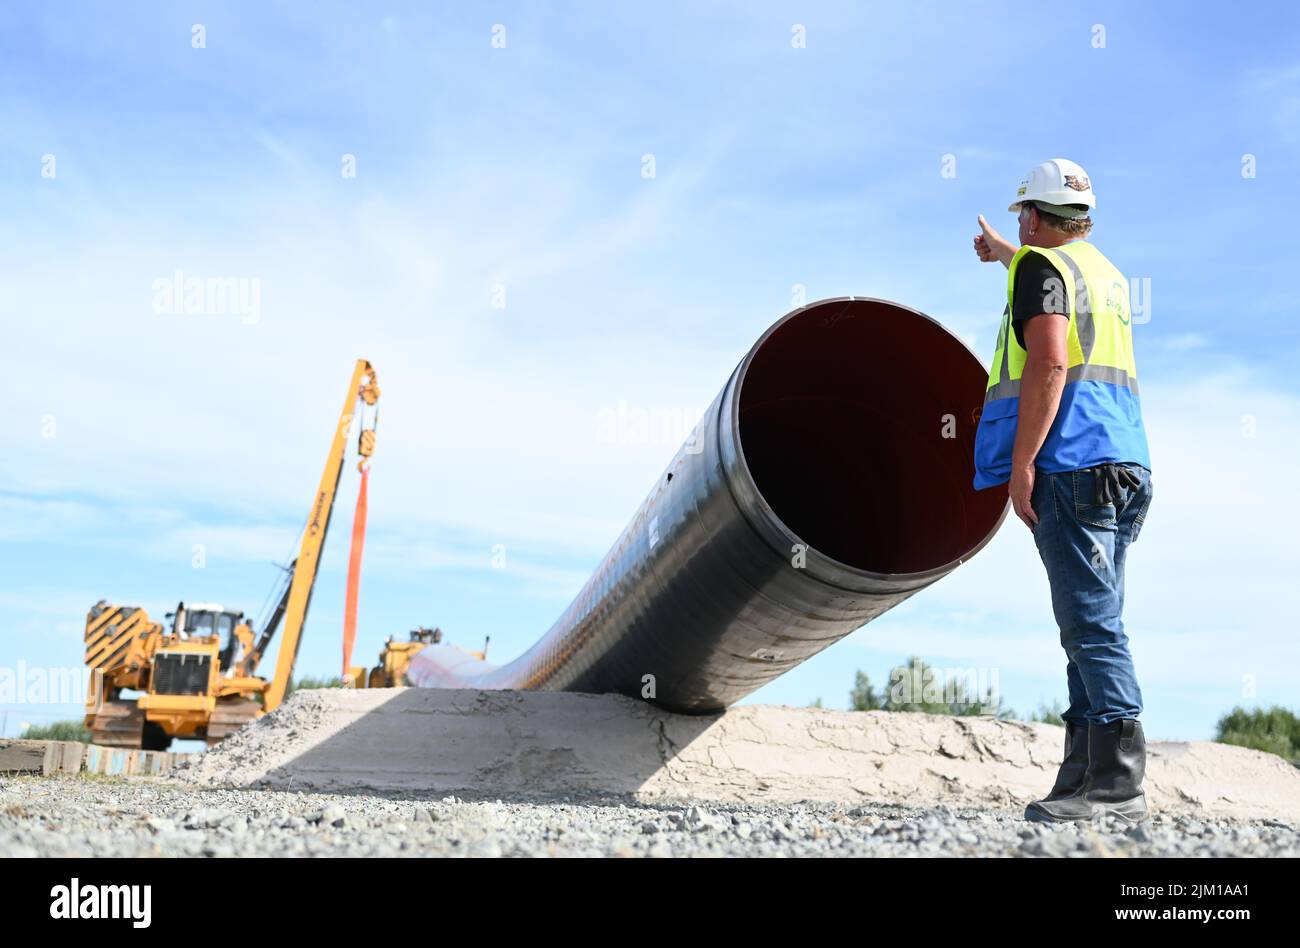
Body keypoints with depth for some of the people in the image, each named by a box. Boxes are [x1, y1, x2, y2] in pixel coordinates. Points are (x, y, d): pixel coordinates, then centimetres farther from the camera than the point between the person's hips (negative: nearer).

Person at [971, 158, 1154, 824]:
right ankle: (1085, 773, 9)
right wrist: (1002, 252, 68)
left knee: (1091, 623, -11)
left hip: (1071, 466, -9)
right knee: (1092, 624, 8)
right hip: (1124, 466, 9)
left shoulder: (1041, 265, -1)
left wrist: (1022, 465, -17)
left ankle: (1119, 781, -13)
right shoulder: (1107, 273, 25)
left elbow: (1048, 362, -16)